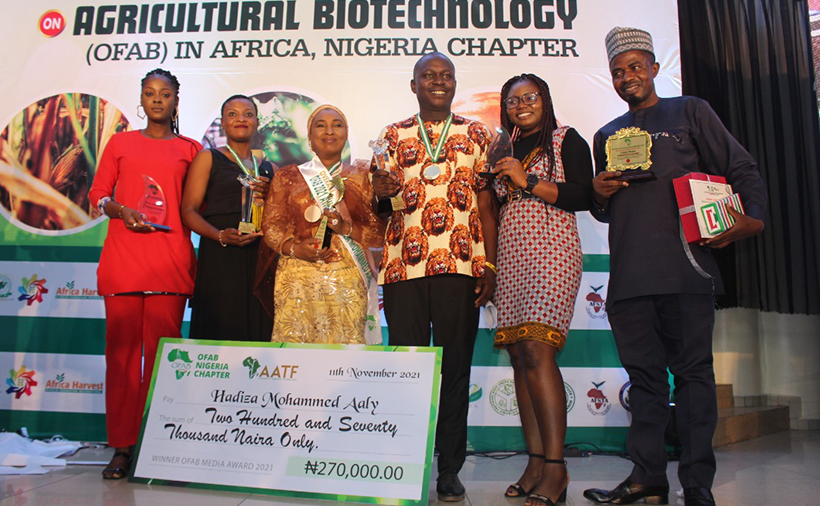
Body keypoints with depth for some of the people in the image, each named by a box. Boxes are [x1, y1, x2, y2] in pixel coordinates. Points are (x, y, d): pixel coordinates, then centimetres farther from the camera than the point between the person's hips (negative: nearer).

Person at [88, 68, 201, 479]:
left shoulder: (190, 149, 13)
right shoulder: (120, 142, 17)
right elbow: (98, 193, 14)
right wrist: (121, 210, -5)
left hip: (170, 256, -1)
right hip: (122, 255, 1)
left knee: (162, 349, -3)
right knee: (122, 348, 0)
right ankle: (122, 448, 8)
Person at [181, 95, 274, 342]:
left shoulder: (268, 168, 19)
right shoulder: (208, 157, 8)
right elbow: (188, 210, -1)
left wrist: (269, 198, -2)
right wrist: (221, 236, -18)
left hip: (260, 258, 4)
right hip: (219, 258, -3)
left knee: (258, 331, 0)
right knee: (219, 330, -8)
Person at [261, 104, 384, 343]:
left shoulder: (362, 177, 12)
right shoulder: (288, 176, 14)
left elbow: (381, 231, 6)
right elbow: (270, 225, 8)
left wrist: (347, 228, -10)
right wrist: (294, 248, -9)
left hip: (348, 280, 0)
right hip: (298, 277, 0)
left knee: (345, 345, -6)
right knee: (293, 343, -4)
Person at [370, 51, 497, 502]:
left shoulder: (477, 135, 13)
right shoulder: (393, 136, 15)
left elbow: (486, 206, 8)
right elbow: (380, 202, 15)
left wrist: (490, 266, -1)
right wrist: (382, 191, -10)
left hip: (460, 263, 0)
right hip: (403, 265, 1)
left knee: (455, 366, 2)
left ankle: (449, 469, 13)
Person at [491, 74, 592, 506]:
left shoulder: (567, 140, 7)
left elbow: (583, 196, -6)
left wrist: (527, 180, -8)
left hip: (551, 251, -6)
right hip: (511, 256, 6)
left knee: (537, 350, -18)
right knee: (519, 357, 0)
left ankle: (555, 466, -12)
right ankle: (536, 461, 5)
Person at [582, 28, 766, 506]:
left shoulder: (690, 112, 13)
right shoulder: (606, 136, 23)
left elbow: (742, 170, 9)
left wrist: (750, 216, -9)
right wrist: (599, 193, 4)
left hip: (685, 267, -3)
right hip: (628, 274, 4)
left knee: (693, 370, -2)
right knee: (644, 375, 6)